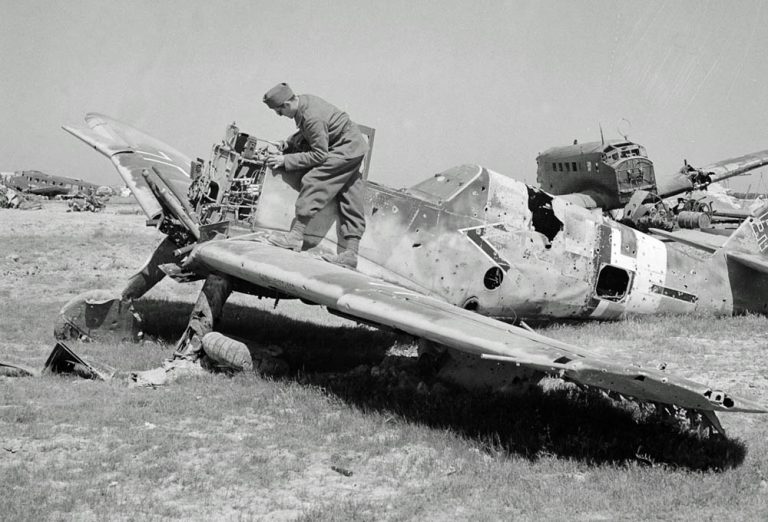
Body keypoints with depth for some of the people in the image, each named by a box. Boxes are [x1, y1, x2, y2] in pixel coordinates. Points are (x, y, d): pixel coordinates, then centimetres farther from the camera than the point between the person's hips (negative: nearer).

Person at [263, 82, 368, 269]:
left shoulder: (312, 118, -30)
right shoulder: (304, 100, -1)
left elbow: (319, 155, -24)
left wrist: (286, 160, -20)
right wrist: (290, 141, 2)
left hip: (347, 148, -10)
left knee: (313, 181, -16)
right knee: (350, 201, 5)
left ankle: (296, 235, -16)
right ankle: (350, 252, 3)